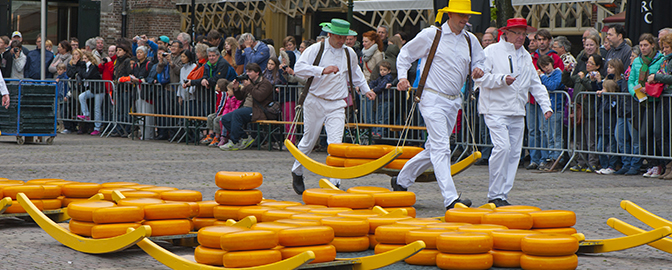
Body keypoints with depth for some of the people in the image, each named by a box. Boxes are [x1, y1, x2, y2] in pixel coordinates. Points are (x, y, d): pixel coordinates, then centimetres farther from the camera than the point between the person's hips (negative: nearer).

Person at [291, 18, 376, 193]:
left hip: (336, 105, 2)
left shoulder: (349, 53, 9)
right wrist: (323, 70, -26)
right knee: (309, 141, 9)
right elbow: (299, 68, -18)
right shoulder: (316, 49, -5)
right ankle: (297, 172, 33)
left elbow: (355, 73, 30)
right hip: (315, 102, -2)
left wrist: (365, 90, 23)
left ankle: (335, 182, -13)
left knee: (336, 143, -13)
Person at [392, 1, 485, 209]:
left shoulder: (471, 40, 10)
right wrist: (402, 76, -7)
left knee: (433, 149, 15)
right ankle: (450, 199, -23)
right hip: (432, 100, -7)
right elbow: (405, 54, 7)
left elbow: (479, 60, 24)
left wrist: (478, 70, 0)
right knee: (441, 149, -16)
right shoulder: (430, 35, -4)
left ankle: (401, 180, 33)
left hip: (453, 101, 7)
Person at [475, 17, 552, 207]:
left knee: (514, 152, 3)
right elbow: (480, 77, -9)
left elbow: (536, 84, 22)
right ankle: (494, 195, -12)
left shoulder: (526, 57, 18)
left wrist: (546, 106, 12)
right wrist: (502, 79, -21)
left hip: (517, 113, 7)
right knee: (502, 147, -19)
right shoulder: (492, 52, -1)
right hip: (496, 110, -7)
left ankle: (503, 195, 9)